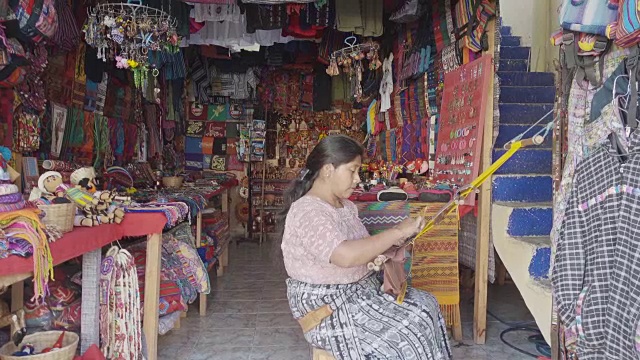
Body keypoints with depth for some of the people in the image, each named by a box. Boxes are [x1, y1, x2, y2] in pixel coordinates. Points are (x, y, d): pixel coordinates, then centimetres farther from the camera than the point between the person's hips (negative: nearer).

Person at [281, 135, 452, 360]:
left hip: (361, 291, 9)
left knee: (426, 304, 2)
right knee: (406, 335, -13)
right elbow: (346, 256, -38)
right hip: (328, 309, -9)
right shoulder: (307, 212, -23)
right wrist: (396, 232, -28)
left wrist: (389, 248, -5)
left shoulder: (346, 206, 8)